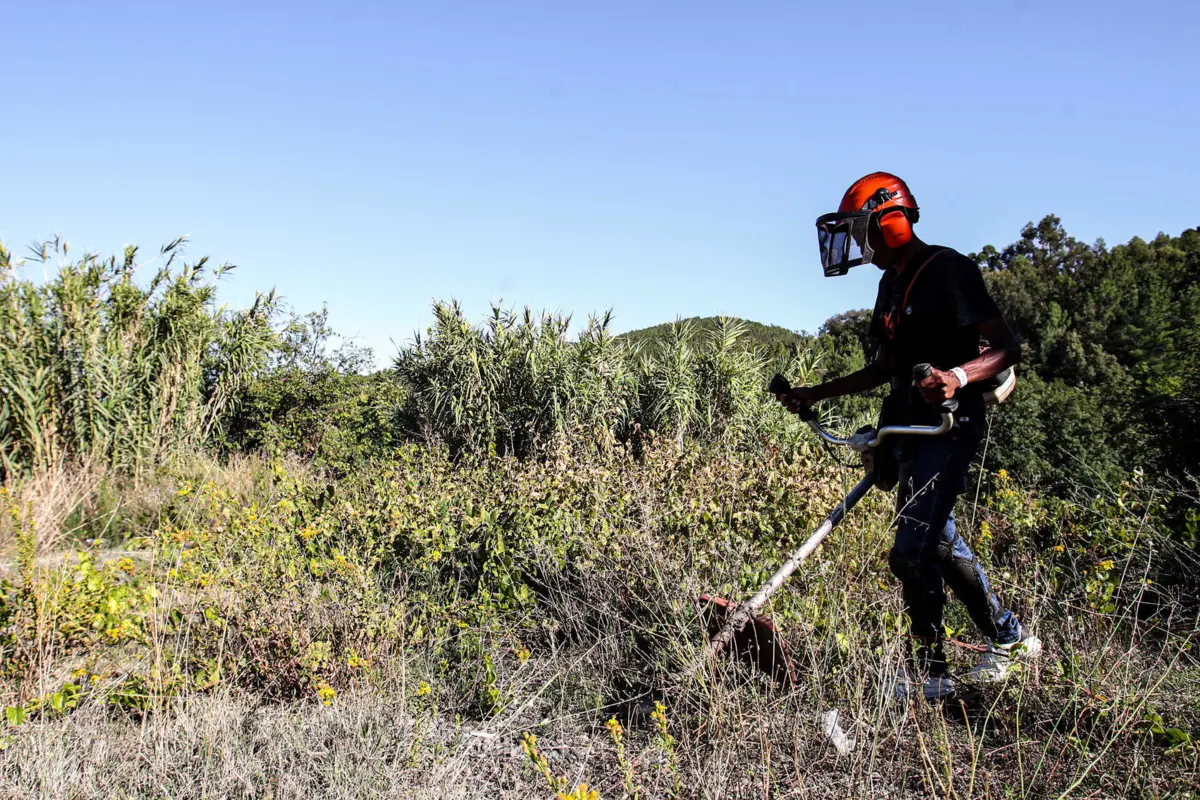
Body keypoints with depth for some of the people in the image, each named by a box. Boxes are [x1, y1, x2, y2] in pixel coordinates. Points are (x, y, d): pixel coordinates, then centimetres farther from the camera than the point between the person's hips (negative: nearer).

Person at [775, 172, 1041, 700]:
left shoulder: (947, 270, -12)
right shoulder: (892, 283, 16)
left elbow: (1006, 347, -15)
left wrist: (957, 376, -34)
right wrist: (816, 394, 21)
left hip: (949, 428, -9)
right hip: (910, 431, 9)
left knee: (911, 554, -11)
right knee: (940, 544, 15)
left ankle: (927, 675, 5)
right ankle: (1010, 639, 32)